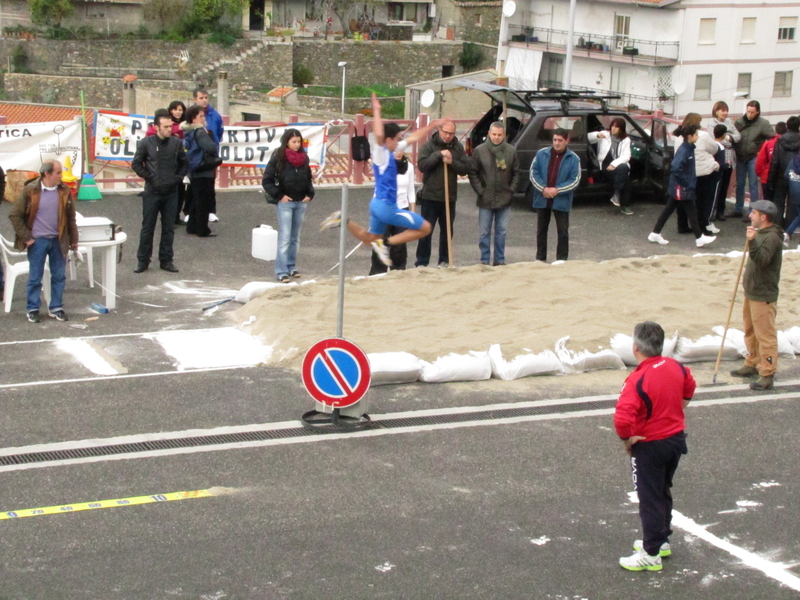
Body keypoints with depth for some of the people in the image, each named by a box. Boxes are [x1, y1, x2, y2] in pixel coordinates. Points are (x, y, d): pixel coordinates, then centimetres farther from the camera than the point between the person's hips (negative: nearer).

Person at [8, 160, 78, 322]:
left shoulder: (64, 191, 1)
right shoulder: (30, 191, -9)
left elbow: (71, 217, 10)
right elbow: (14, 215, -6)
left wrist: (73, 240, 8)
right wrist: (26, 237, -9)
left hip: (58, 240, 3)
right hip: (38, 241, -3)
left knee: (59, 276, 8)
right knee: (35, 277, 4)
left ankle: (56, 308, 20)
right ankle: (32, 309, 15)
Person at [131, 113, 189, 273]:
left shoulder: (176, 143, 1)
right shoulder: (146, 143, -5)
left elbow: (184, 164, 11)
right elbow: (136, 164, 2)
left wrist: (178, 178, -2)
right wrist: (149, 177, -6)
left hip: (171, 193, 2)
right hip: (152, 192, -2)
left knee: (169, 228, 8)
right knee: (147, 228, 4)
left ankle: (166, 260, 17)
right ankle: (143, 260, 12)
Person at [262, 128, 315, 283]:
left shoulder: (304, 158, 8)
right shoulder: (278, 158, -8)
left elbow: (308, 179, 20)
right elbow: (266, 181, -8)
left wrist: (310, 194, 6)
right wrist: (279, 196, -11)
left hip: (301, 202, 5)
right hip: (285, 203, -5)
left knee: (295, 237, 11)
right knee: (284, 237, -7)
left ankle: (291, 266, 21)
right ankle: (282, 271, -4)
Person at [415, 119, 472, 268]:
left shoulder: (458, 148, 5)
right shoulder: (429, 146, -5)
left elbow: (467, 167, 0)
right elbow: (422, 165, -16)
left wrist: (452, 162, -16)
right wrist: (439, 154, -21)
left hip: (449, 197, 4)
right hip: (430, 196, -3)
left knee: (447, 231, 12)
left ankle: (444, 261, 22)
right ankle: (421, 262, 4)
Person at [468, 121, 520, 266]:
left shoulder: (511, 151, 2)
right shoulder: (480, 151, -4)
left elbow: (516, 173, 7)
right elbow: (473, 173, -2)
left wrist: (511, 190, -2)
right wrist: (480, 191, -8)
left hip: (504, 200, 2)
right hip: (486, 200, -2)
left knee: (501, 232, 9)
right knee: (485, 232, 4)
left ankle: (500, 260, 17)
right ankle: (484, 261, 11)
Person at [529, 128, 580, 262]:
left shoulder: (573, 159, -4)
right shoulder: (541, 154, 0)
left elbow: (575, 180, -7)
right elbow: (534, 173, -2)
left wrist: (557, 190, -17)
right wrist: (543, 189, -15)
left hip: (562, 201, -2)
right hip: (542, 199, 2)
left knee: (563, 232, 3)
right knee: (541, 230, 11)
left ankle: (561, 260, 12)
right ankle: (540, 258, 22)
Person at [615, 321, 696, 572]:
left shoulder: (637, 380, -26)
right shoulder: (676, 367, -3)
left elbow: (622, 418, -35)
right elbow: (689, 388, 19)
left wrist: (626, 439, -18)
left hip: (649, 447, -7)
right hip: (677, 438, 7)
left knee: (650, 499, 4)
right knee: (663, 492, 23)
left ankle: (651, 554, 13)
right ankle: (661, 540, 37)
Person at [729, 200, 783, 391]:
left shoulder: (772, 237, -20)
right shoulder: (760, 233, 11)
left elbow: (762, 260, -34)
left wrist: (752, 242, -44)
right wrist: (747, 277, 25)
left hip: (763, 295, -11)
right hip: (752, 291, 11)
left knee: (765, 335, -7)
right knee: (750, 332, 21)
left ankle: (767, 374, -5)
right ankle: (752, 364, 34)